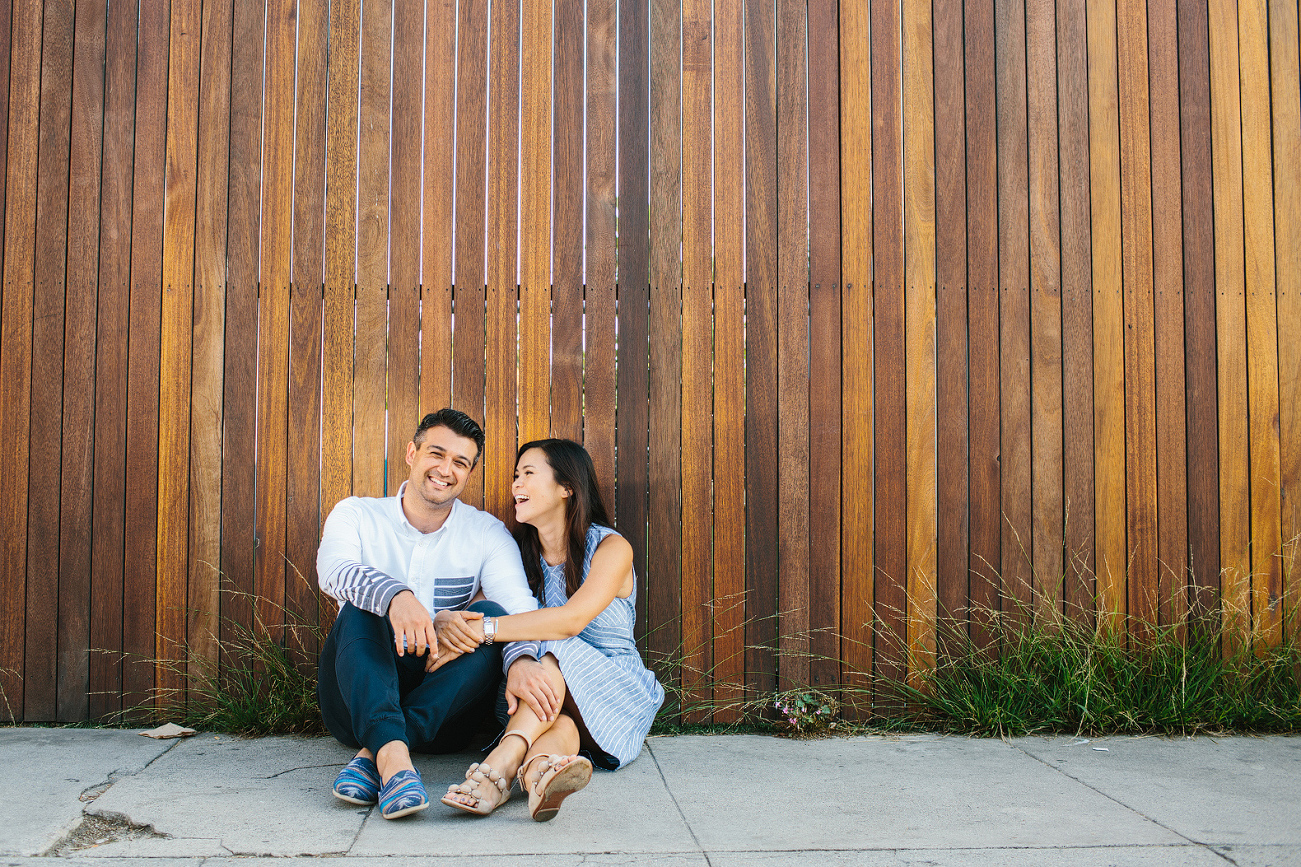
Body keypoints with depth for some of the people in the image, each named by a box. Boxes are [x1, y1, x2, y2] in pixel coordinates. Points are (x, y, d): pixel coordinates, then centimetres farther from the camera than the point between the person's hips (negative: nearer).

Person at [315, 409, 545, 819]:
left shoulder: (486, 533, 5)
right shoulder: (356, 515, 4)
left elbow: (518, 605, -12)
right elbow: (333, 569, -20)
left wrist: (521, 663, -37)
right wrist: (395, 595, -43)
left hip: (442, 710, 1)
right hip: (357, 704, -1)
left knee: (491, 615, -23)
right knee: (362, 609, -26)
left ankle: (374, 754, -33)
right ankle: (393, 758, -48)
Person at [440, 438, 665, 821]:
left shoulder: (611, 547, -6)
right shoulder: (518, 553, 10)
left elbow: (572, 619, -23)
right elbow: (477, 611, -2)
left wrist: (485, 629, -31)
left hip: (618, 696, -3)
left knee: (555, 649, -33)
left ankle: (501, 764, -51)